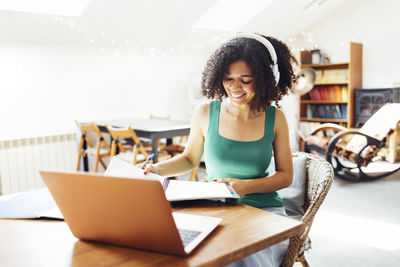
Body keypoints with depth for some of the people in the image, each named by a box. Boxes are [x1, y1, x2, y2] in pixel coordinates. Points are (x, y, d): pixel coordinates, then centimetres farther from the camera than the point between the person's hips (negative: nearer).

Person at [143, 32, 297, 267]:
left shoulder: (275, 119, -1)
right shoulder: (206, 113, 0)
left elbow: (286, 176, 5)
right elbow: (190, 159, 14)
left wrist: (245, 186, -12)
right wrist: (157, 170, -4)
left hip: (264, 210, 0)